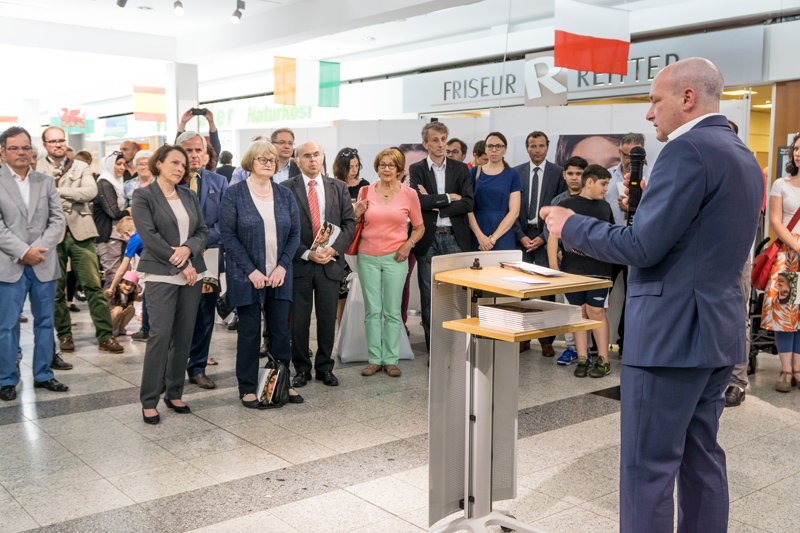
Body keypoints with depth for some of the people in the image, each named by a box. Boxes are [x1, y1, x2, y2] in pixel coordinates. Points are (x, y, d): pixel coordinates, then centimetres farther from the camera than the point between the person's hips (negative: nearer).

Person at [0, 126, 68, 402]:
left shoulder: (46, 182, 11)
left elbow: (58, 221, 4)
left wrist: (37, 249, -9)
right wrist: (23, 252, -15)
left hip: (44, 264, 4)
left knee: (45, 322, 10)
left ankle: (43, 375, 21)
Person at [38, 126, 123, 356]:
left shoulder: (81, 167, 13)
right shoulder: (37, 169, 9)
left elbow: (91, 191, -5)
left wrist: (59, 191, -10)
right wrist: (74, 197, -9)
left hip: (80, 232, 0)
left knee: (93, 285, -4)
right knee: (56, 288, 4)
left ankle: (105, 336, -2)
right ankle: (64, 335, 17)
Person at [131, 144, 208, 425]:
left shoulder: (189, 196, 14)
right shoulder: (143, 196, -1)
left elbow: (203, 231, 11)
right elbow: (150, 237, -10)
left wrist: (188, 248, -11)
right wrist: (182, 265, -12)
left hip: (191, 273, 5)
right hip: (160, 275, -5)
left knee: (184, 335, 6)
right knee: (160, 334, -10)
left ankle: (174, 394, 17)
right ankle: (149, 401, 0)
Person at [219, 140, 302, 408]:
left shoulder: (285, 195, 8)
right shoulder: (235, 194, -3)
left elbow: (295, 233, 7)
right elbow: (228, 235, -7)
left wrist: (282, 266, -6)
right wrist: (251, 270, -13)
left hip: (279, 274, 4)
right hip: (247, 275, -3)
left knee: (281, 329, 8)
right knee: (249, 331, 3)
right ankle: (248, 388, 14)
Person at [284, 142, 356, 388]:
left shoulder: (339, 188, 9)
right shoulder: (286, 188, 0)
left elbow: (349, 223, 5)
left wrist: (334, 249, -11)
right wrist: (306, 253, -13)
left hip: (330, 262, 2)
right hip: (299, 263, -2)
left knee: (328, 318, 8)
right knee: (299, 320, 5)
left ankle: (325, 367, 22)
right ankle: (301, 368, 19)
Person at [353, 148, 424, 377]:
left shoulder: (409, 194, 1)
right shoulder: (366, 192, 4)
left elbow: (419, 227, 11)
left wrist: (408, 244, -5)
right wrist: (357, 214, -7)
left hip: (395, 258, -1)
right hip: (368, 257, 1)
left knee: (393, 311, 3)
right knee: (372, 310, 4)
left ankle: (391, 360, 12)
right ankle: (374, 359, 12)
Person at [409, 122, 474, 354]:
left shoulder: (460, 169, 10)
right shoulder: (416, 170, 5)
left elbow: (469, 203, -2)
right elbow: (418, 200, -11)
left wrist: (437, 205, -10)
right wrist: (449, 198, -8)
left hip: (455, 238, 1)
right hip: (428, 239, -1)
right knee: (428, 295, 3)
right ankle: (433, 347, 11)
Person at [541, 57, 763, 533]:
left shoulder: (688, 150, -16)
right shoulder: (744, 156, 15)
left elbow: (643, 247, -19)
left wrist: (571, 225, -6)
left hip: (671, 333, -10)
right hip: (721, 332, 10)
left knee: (648, 467, -1)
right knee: (702, 457, 18)